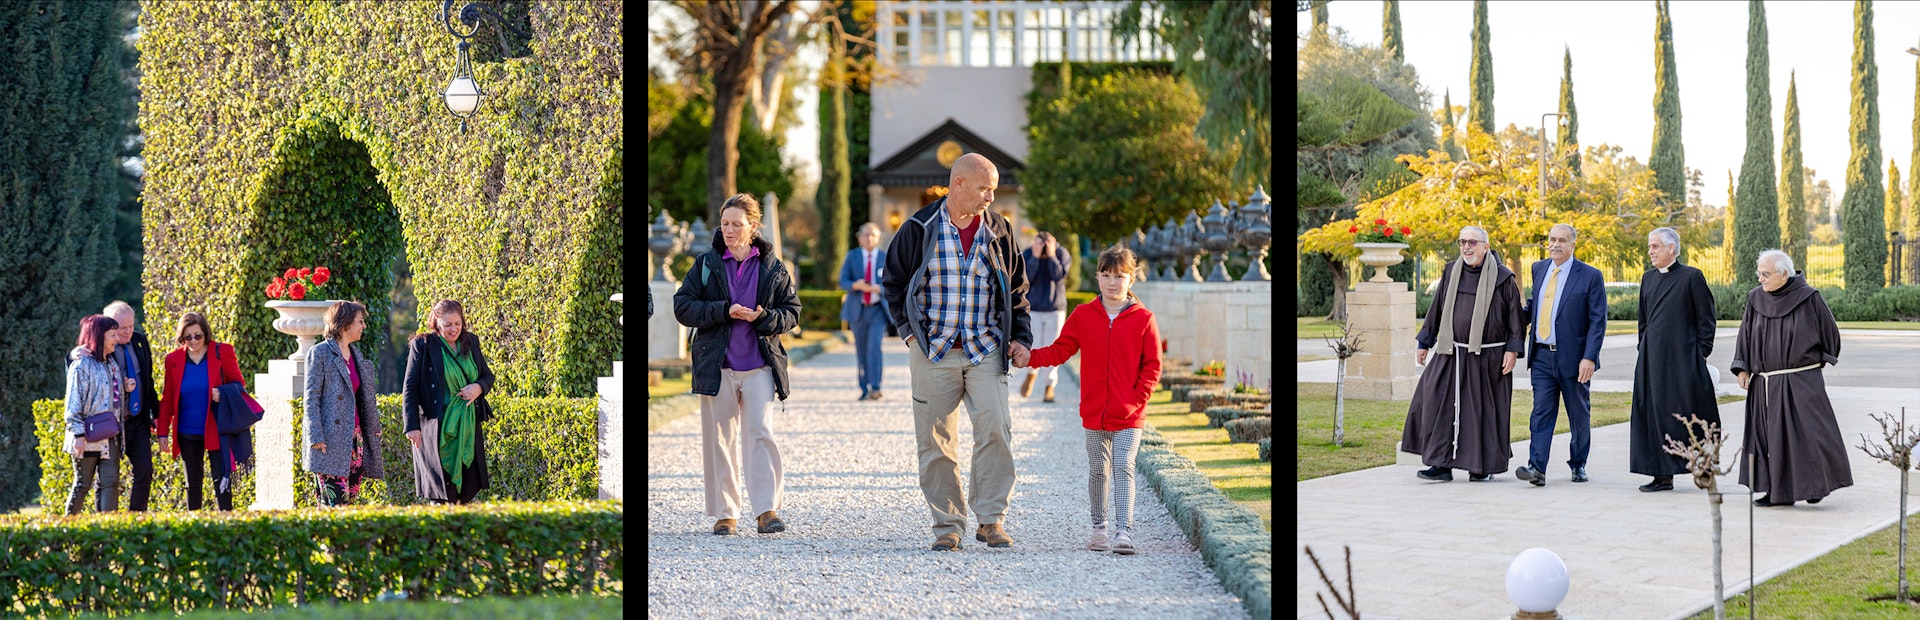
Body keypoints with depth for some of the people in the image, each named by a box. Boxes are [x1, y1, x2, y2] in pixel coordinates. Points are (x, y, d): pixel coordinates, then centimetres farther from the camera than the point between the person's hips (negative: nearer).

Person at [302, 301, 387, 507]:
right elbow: (311, 398, -9)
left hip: (354, 439, 8)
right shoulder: (320, 353, -5)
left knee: (351, 496, 5)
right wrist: (316, 437, -16)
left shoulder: (357, 356, 17)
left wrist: (374, 426, 21)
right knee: (335, 499, -12)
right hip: (330, 441, -8)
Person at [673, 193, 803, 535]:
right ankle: (724, 514, 11)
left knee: (761, 431, -12)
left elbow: (792, 312, 8)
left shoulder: (772, 268, 6)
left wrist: (764, 317, -13)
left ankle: (767, 509, -11)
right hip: (716, 364, 1)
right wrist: (725, 312, -13)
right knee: (719, 439, 3)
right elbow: (682, 307, 0)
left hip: (759, 365, -1)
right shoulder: (706, 264, 6)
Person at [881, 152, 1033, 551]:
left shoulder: (998, 231, 7)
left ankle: (991, 520, -7)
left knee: (995, 427, -15)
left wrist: (1020, 337, 6)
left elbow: (1016, 289, 16)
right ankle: (947, 524, 11)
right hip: (933, 353, -1)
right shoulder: (920, 229, 0)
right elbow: (893, 282, 10)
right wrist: (909, 331, 2)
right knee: (935, 440, 1)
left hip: (986, 351, 1)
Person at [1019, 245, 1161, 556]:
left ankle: (1124, 531, -14)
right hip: (1094, 412, 3)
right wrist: (1030, 357, -10)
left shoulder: (1143, 319, -2)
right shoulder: (1083, 315, 5)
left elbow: (1152, 366, 0)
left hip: (1128, 415, -3)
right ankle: (1099, 528, 25)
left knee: (1123, 467, -11)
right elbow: (1060, 350, 5)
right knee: (1097, 469, 12)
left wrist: (1138, 399, -9)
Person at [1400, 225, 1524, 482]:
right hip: (1452, 354, 4)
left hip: (1487, 358, -4)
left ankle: (1485, 466, 17)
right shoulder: (1451, 272, 8)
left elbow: (1515, 316, -2)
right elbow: (1437, 309, 14)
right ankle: (1442, 464, -4)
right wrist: (1424, 342, 14)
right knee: (1438, 403, -7)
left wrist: (1513, 349, -9)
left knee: (1484, 410, 3)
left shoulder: (1502, 278, -4)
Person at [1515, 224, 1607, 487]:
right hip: (1542, 355, 3)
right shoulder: (1539, 269, 10)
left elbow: (1598, 320, -7)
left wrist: (1589, 357, -15)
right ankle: (1537, 468, -13)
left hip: (1573, 357, -3)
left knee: (1579, 415, 9)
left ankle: (1578, 464, 24)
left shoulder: (1590, 276, -5)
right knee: (1542, 411, -6)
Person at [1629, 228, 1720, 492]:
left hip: (1683, 358, -6)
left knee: (1684, 410, -4)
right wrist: (1642, 350, 14)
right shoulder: (1648, 278, 14)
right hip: (1652, 359, 6)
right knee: (1654, 414, 3)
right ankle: (1662, 475, 6)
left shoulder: (1691, 276, -4)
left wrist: (1701, 354, -7)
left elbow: (1706, 318, -3)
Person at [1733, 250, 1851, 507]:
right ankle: (1779, 491, 11)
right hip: (1765, 385, 4)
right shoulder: (1756, 299, 4)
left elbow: (1829, 331, 5)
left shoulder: (1808, 298, -7)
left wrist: (1820, 360, 13)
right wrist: (1742, 368, 0)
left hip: (1800, 381, -4)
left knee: (1808, 432, -6)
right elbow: (1746, 334, 9)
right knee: (1770, 435, 5)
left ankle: (1817, 483, 11)